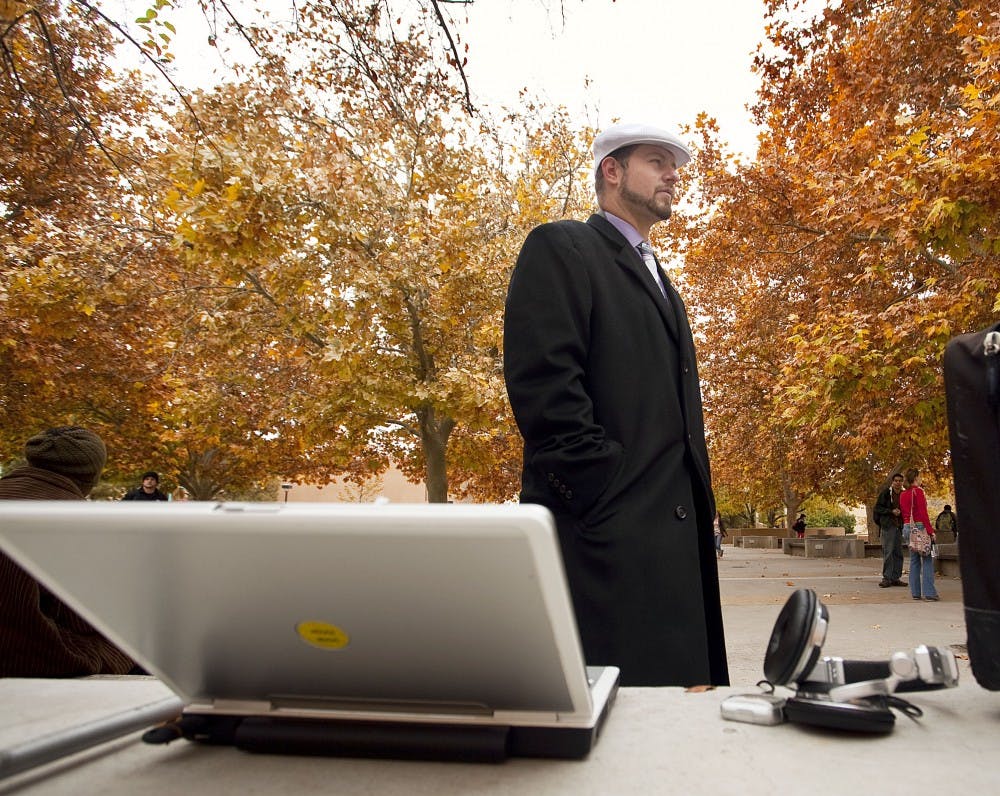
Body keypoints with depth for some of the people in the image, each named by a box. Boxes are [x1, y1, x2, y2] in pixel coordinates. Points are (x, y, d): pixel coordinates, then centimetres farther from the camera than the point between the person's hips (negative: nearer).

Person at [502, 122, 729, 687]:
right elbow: (542, 381, -13)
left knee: (673, 684, 9)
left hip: (675, 527, 9)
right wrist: (602, 488, -18)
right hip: (607, 527, -8)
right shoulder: (561, 249, 0)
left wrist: (700, 509, 14)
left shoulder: (661, 282, 27)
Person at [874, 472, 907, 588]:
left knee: (898, 553, 7)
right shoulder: (886, 493, -4)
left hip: (899, 526, 6)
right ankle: (886, 578, -6)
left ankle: (895, 578, 13)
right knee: (888, 552, -8)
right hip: (888, 526, -6)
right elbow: (877, 508, -5)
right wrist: (891, 511, -15)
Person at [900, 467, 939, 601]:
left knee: (914, 560, 10)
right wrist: (930, 531, -14)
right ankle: (929, 593, -10)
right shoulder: (918, 491, -10)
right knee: (927, 560, -6)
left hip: (907, 527, 8)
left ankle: (915, 592, 11)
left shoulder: (903, 494, 13)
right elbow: (923, 513, -15)